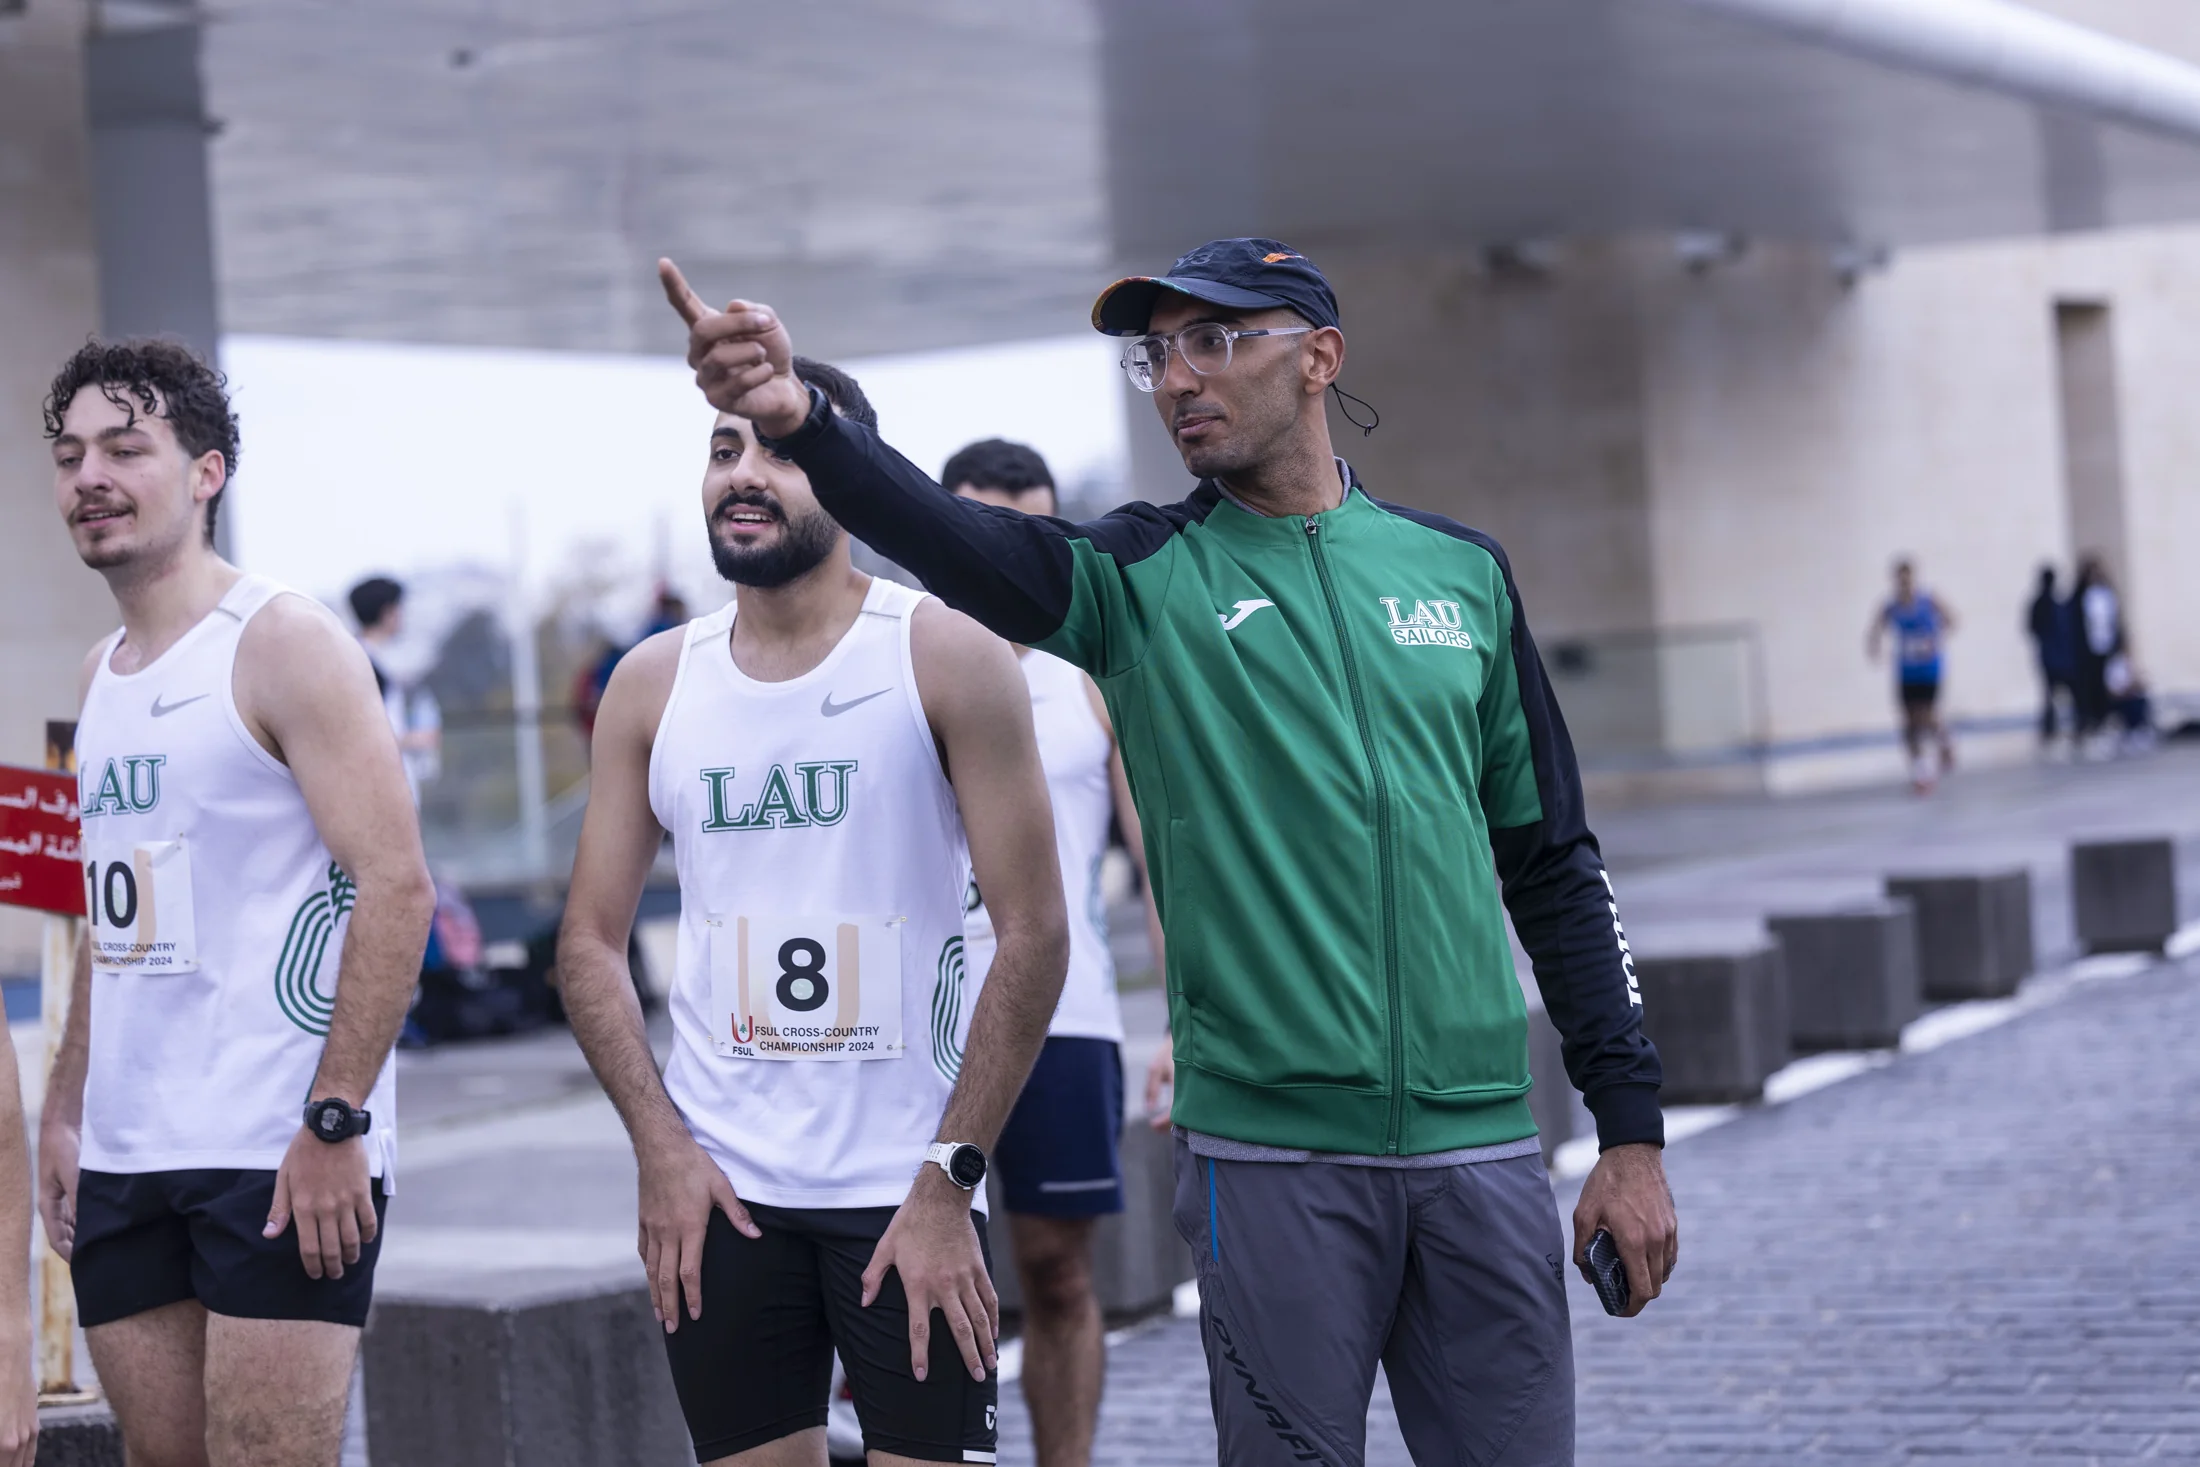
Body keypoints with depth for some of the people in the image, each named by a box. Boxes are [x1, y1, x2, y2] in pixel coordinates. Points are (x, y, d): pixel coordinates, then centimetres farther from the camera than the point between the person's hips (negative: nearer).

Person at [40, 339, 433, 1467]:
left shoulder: (282, 644, -7)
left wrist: (335, 1120, -19)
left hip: (281, 1159, -7)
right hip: (125, 1161, 7)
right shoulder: (104, 671, 17)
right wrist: (65, 1115, 17)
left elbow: (396, 885, -14)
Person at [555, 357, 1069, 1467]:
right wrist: (660, 1146, -5)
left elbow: (1033, 932, -8)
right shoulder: (653, 683, 7)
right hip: (717, 1189, 3)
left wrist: (948, 1181, -13)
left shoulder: (946, 658, -4)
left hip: (909, 1190, -3)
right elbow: (591, 941, 8)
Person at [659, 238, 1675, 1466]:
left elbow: (1553, 860, 12)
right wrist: (799, 419, -41)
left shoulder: (1459, 569, 9)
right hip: (1273, 1156, -2)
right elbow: (963, 545, -20)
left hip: (1481, 1145, 2)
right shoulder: (1145, 578, 1)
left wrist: (1633, 1129, 8)